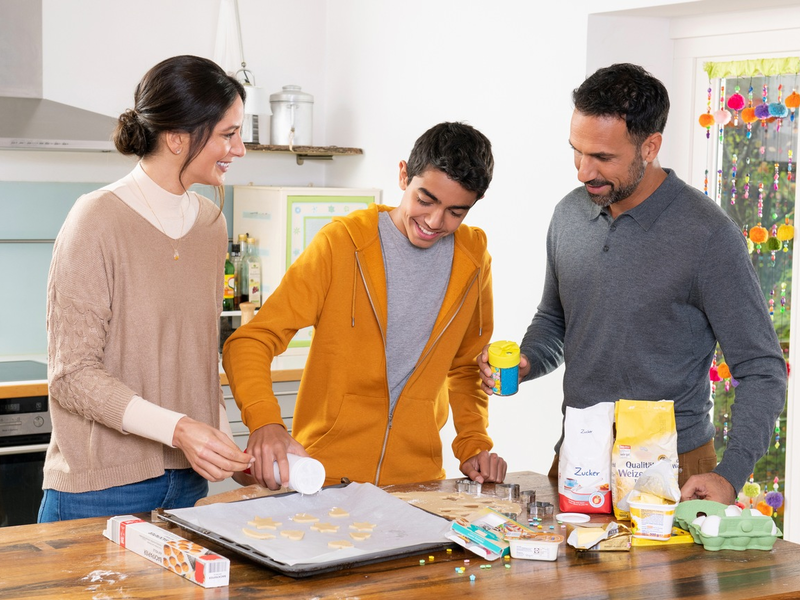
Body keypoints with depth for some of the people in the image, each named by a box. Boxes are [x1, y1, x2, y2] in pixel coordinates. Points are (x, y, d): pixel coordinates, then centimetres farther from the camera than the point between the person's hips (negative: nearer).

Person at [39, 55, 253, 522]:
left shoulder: (211, 221, 9)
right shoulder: (98, 221, -12)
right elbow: (73, 375, -14)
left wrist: (224, 447, 3)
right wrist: (176, 428, -24)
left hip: (189, 481, 6)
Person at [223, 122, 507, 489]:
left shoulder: (473, 259, 6)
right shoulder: (342, 242, -6)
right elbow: (251, 341, -10)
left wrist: (473, 445, 6)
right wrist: (264, 422, -28)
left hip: (417, 481, 3)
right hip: (325, 478, -3)